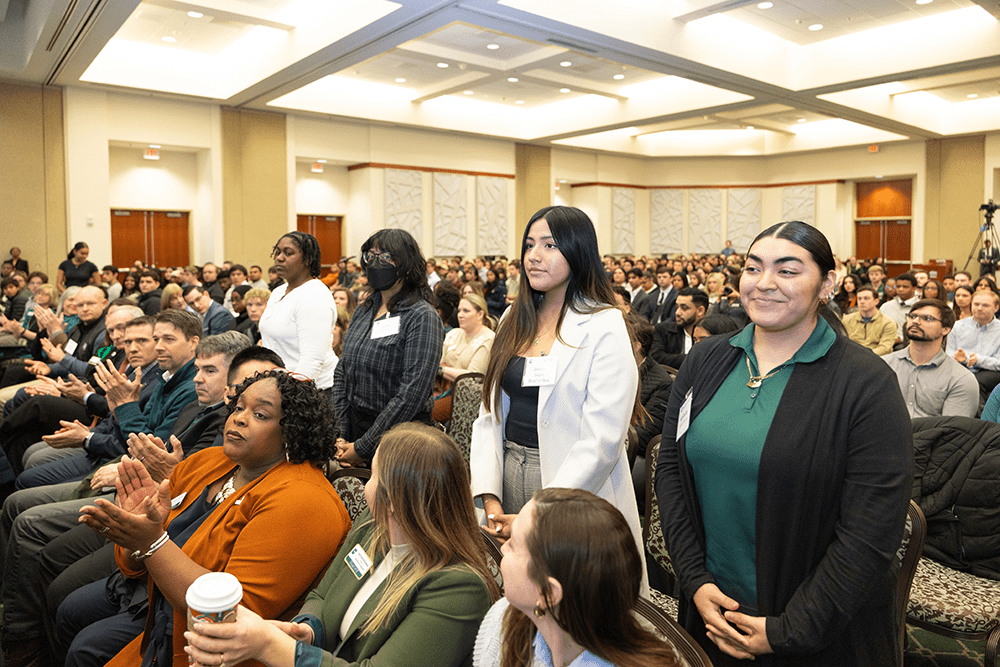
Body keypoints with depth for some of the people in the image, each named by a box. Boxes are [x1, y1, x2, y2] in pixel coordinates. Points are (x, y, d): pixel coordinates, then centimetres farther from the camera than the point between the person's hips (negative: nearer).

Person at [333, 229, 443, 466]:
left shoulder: (422, 317, -15)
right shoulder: (364, 311, 7)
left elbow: (411, 395, -21)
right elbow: (342, 373, 9)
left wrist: (363, 447, -18)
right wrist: (340, 437, -1)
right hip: (354, 433, 6)